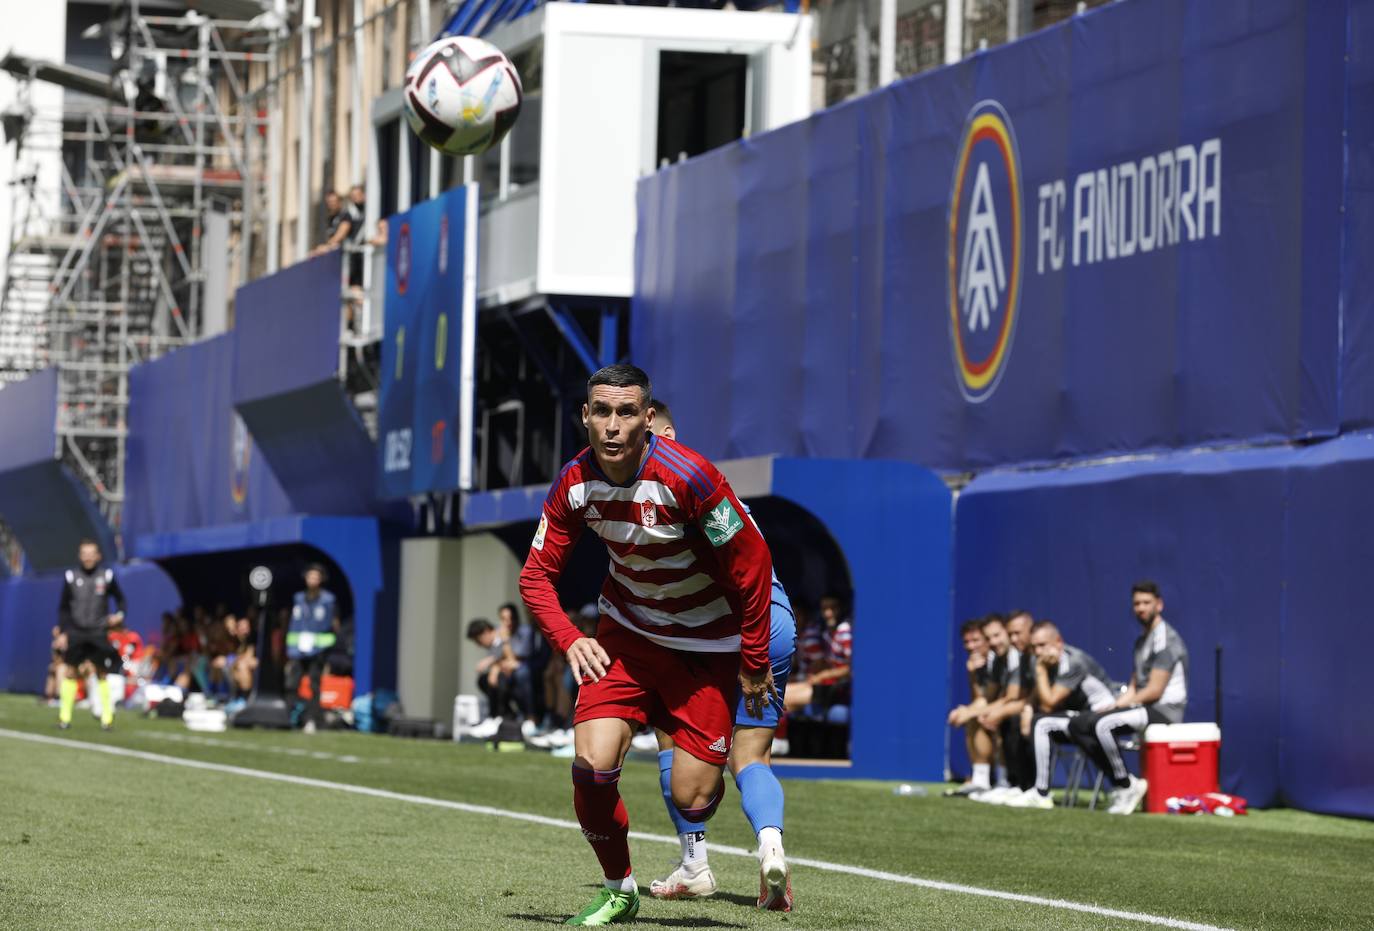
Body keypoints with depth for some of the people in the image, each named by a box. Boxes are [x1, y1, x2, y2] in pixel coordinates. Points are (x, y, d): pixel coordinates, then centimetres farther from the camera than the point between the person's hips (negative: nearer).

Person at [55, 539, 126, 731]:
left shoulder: (107, 576, 0)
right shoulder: (71, 577, 2)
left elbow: (120, 600, 10)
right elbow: (63, 608, 9)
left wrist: (119, 615, -10)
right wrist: (62, 632, 2)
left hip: (98, 633, -1)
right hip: (75, 632, 1)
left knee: (103, 673, 0)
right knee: (69, 672, -6)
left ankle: (107, 717, 6)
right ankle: (65, 717, -1)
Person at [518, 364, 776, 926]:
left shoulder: (686, 477, -27)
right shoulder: (575, 485, -12)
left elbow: (752, 564, -18)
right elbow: (537, 574, -3)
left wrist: (754, 663, -13)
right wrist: (569, 641, -22)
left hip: (707, 643, -3)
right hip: (626, 632, 3)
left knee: (691, 798, -7)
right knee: (592, 764, -16)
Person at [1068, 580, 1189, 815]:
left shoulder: (1165, 639, -11)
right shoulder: (1142, 640, 19)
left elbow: (1154, 691, -17)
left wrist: (1116, 706, -9)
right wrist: (1114, 705, 0)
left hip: (1165, 708, -10)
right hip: (1145, 707, 10)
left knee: (1103, 725, -32)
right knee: (1078, 725, 0)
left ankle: (1126, 785, -17)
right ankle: (1122, 783, -8)